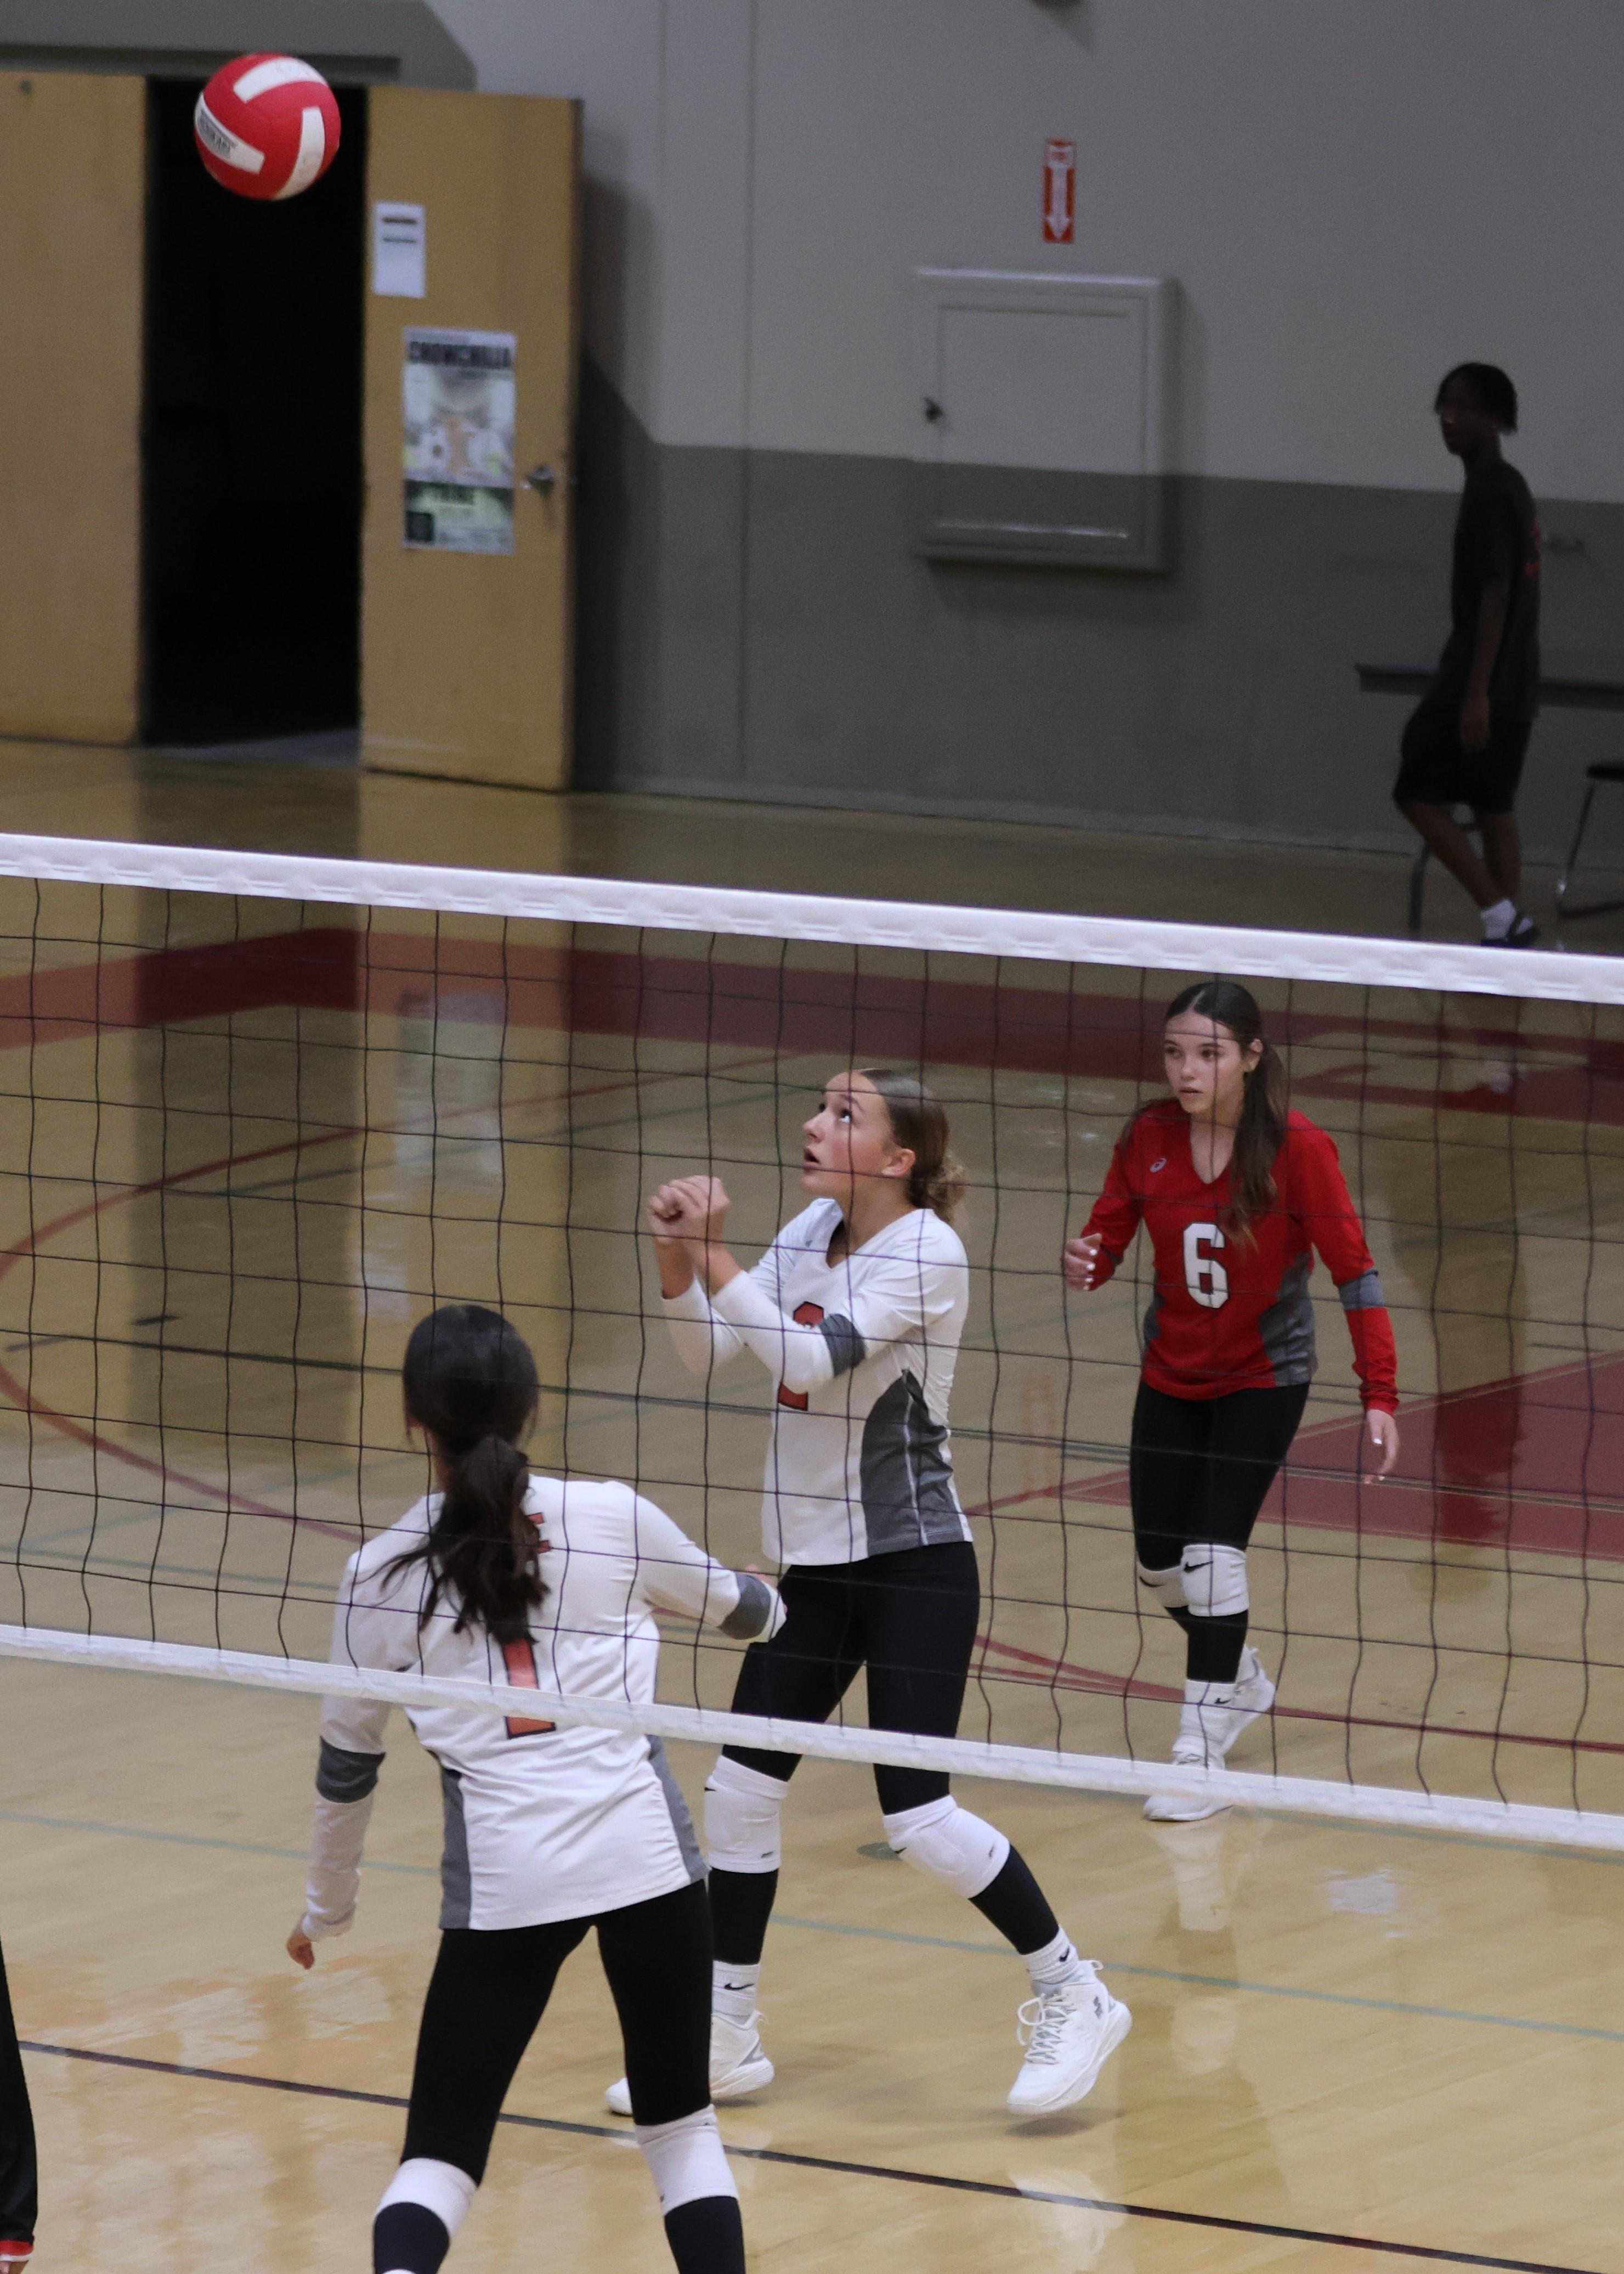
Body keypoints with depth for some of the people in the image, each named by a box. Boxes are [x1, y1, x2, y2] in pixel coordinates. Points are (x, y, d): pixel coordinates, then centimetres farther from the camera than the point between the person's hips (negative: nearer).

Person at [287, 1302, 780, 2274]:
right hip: (645, 1849, 1)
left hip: (503, 1875, -1)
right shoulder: (612, 1518, 5)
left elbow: (347, 1763, 14)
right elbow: (736, 1605, 25)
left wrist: (327, 1907, 31)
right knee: (681, 2123, 18)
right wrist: (765, 1599, 50)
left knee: (440, 2155, 3)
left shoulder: (383, 1574, 4)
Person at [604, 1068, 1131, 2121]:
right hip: (819, 1562, 8)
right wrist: (676, 1252, -10)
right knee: (740, 1790, 7)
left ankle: (1076, 1997, 5)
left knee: (919, 1814, -12)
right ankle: (726, 2041, 19)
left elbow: (810, 1360, -26)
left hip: (914, 1566, -8)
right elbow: (709, 1353, 7)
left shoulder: (926, 1255, -17)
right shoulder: (814, 1231, 5)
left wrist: (712, 1251, -25)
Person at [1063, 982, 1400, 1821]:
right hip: (1172, 1375, 5)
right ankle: (1240, 1679, 40)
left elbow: (1353, 1270, -18)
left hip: (1264, 1375, -5)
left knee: (1213, 1551, -15)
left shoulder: (1296, 1147, -21)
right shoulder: (1149, 1137, -10)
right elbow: (1105, 1241, -4)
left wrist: (1379, 1397, -23)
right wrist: (1083, 1264, -29)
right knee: (1159, 1561, 11)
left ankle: (1202, 1747, -5)